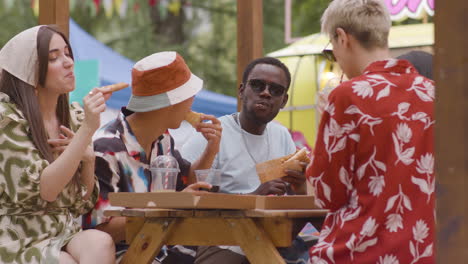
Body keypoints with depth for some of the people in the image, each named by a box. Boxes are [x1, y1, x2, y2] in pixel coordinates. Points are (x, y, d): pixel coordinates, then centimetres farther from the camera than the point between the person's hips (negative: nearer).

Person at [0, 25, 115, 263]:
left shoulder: (74, 117, 9)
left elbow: (83, 203, 13)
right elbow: (43, 190, -19)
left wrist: (88, 159, -7)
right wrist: (88, 129, -23)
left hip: (66, 233, 5)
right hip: (21, 242, -5)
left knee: (100, 243, -28)